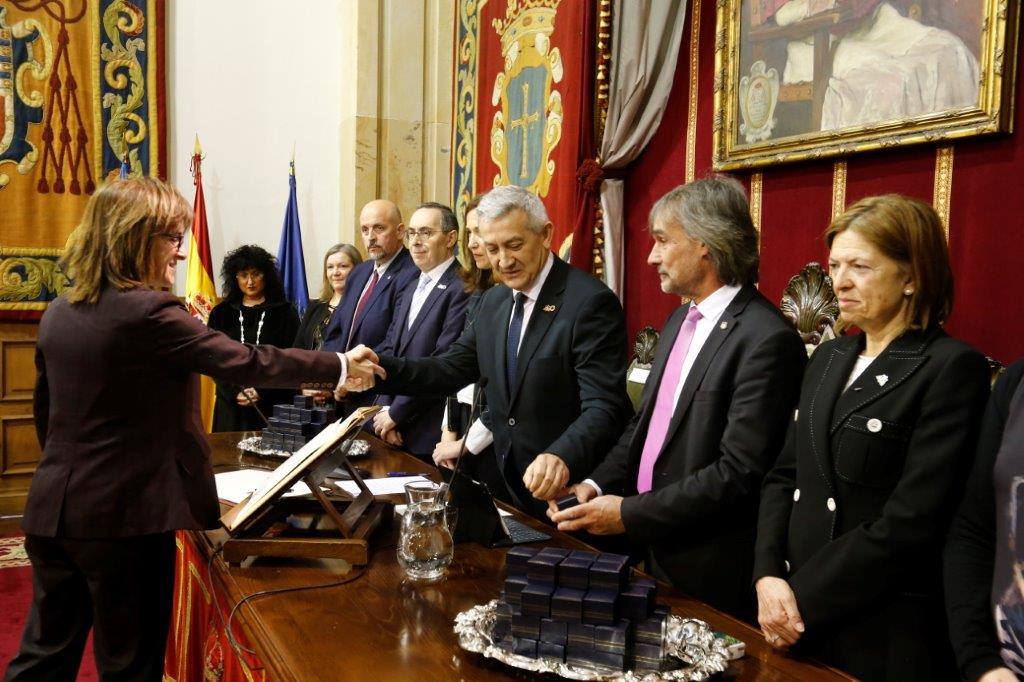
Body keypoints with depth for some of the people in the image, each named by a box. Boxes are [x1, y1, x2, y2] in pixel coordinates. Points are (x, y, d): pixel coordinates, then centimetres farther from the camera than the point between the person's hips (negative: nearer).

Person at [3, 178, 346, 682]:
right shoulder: (148, 312, -18)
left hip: (54, 510, 7)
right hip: (129, 513, -7)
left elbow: (44, 410, 15)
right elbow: (243, 363, -17)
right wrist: (338, 366, -8)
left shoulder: (59, 313, 7)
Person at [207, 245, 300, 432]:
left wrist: (262, 391, -12)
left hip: (273, 405, -2)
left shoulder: (285, 313, 4)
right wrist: (234, 392, -8)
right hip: (231, 405, 2)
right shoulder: (221, 314, 11)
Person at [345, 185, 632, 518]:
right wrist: (380, 368, -9)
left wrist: (563, 456, -44)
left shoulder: (591, 302, -19)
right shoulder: (494, 300, 6)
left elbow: (604, 407, -25)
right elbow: (451, 369, 7)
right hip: (512, 487, 7)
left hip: (569, 494, -7)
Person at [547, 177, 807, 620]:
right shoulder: (680, 320, 9)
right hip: (647, 551, 8)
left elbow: (739, 471, -23)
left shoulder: (768, 339, -20)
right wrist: (597, 485, -2)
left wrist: (630, 515, -19)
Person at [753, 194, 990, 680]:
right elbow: (784, 475, 8)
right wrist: (768, 575, -7)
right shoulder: (828, 358, 9)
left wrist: (804, 597, -14)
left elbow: (911, 522, -18)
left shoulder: (951, 368, -12)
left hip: (887, 633, -6)